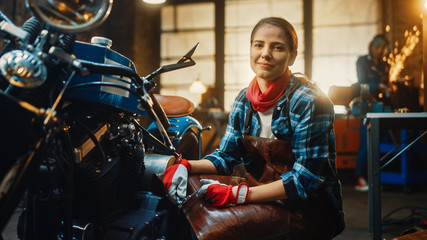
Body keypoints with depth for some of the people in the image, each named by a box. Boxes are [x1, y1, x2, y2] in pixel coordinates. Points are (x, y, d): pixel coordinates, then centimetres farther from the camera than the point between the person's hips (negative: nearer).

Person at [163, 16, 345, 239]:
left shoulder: (309, 102, -16)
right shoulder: (244, 100, 5)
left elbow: (306, 178, -21)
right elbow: (226, 155, 5)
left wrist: (239, 194, -29)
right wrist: (185, 166, -15)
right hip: (266, 201, 6)